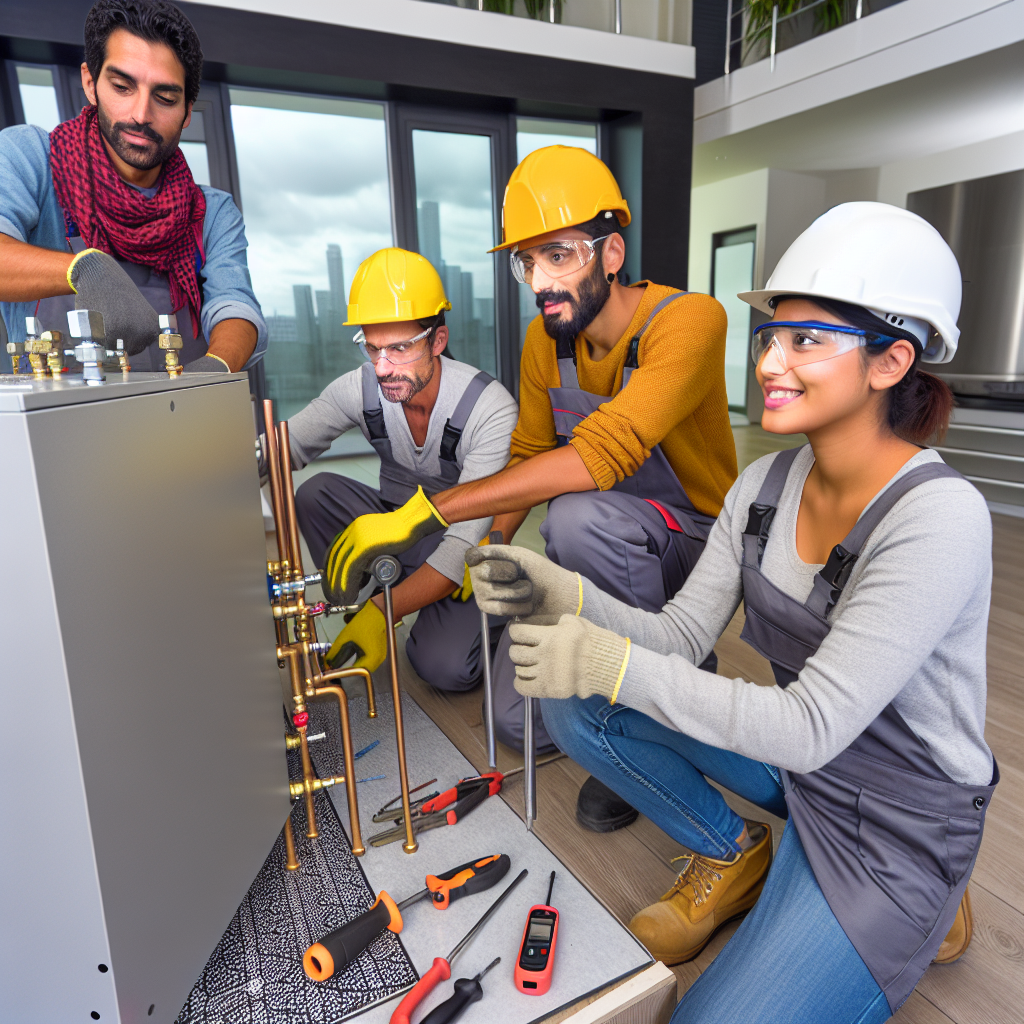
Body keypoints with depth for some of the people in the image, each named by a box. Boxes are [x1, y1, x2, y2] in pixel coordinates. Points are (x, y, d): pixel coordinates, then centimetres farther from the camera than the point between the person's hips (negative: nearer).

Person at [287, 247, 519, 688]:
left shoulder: (491, 408, -28)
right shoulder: (360, 388, -12)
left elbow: (466, 541, -33)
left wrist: (384, 611, -42)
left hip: (462, 550, -4)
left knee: (446, 667, -27)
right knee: (315, 492, -21)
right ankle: (361, 609, -3)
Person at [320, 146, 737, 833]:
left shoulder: (689, 321, -24)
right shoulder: (546, 339, -2)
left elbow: (601, 454, -38)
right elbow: (528, 461, 6)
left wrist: (427, 511, -38)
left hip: (695, 543, -5)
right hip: (606, 549, 6)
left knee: (578, 515, -38)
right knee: (520, 719, -3)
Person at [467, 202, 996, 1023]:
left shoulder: (939, 516, -28)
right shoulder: (766, 484, -6)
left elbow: (811, 727, -30)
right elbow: (683, 634, -7)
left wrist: (617, 666, -34)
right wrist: (561, 596, -24)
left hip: (899, 820, -5)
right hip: (798, 762, 6)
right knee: (575, 705, -6)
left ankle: (912, 920, 14)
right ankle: (734, 859, 13)